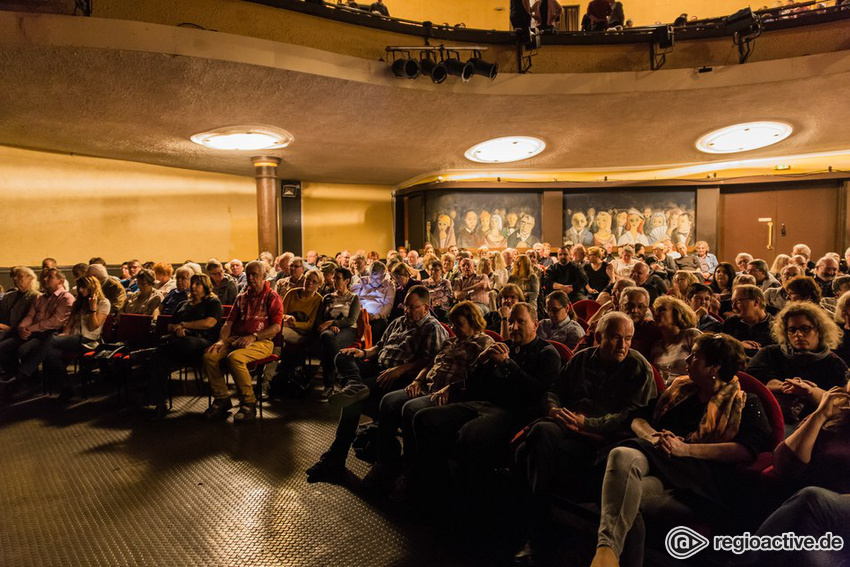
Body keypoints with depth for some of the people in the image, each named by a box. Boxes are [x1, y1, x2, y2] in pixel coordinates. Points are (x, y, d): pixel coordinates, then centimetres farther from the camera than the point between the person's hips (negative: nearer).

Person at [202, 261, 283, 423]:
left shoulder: (272, 297, 5)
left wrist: (253, 337, -17)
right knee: (209, 355, -20)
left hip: (261, 341, -6)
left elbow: (276, 327, -6)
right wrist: (222, 340, 0)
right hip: (236, 339, 6)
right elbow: (229, 322, 20)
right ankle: (222, 399, -6)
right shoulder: (241, 298, 24)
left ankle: (248, 403, -19)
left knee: (235, 357, -35)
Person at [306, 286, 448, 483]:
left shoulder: (433, 328, 0)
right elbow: (380, 346, 30)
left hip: (401, 377, -9)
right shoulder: (398, 322, 26)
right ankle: (356, 386, -45)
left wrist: (400, 369, -26)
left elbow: (430, 360, -14)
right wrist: (363, 352, 7)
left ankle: (334, 461, -27)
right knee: (343, 357, -15)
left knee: (354, 399, -28)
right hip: (379, 366, 9)